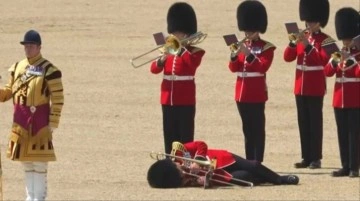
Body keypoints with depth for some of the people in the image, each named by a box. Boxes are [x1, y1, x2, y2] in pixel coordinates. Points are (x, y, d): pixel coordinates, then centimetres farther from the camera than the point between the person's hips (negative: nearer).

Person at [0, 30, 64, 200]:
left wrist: (53, 123, -12)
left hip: (40, 120, -6)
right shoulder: (17, 68, 10)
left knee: (39, 161, -4)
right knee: (25, 160, 12)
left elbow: (57, 99, -9)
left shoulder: (48, 70, -9)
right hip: (21, 120, 6)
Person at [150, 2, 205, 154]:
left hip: (185, 100, -5)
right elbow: (154, 69, 5)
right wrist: (162, 59, -15)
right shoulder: (169, 49, 13)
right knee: (170, 135, 7)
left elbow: (193, 64, -23)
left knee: (185, 135, -4)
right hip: (168, 99, 5)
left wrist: (181, 47, -20)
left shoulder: (195, 51, -1)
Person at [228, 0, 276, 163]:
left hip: (257, 93, -6)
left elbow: (263, 67, -16)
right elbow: (233, 68, 8)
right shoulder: (242, 45, 13)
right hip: (242, 93, 6)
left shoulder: (266, 47, -3)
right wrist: (234, 56, -12)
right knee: (247, 129, 10)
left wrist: (248, 54, -24)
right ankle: (249, 161, 14)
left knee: (257, 129, -5)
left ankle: (258, 162, -6)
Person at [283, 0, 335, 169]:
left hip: (315, 87, -6)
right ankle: (306, 157, 11)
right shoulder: (301, 37, 13)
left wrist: (308, 45, -23)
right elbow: (288, 58, 7)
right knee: (303, 123, 7)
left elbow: (323, 60, -17)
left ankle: (316, 158, -3)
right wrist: (293, 43, -10)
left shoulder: (325, 40, -4)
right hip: (300, 87, 6)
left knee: (315, 123, -5)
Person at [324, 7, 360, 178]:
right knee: (342, 135, 7)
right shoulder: (340, 54, 12)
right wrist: (335, 61, -14)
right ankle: (345, 166, 11)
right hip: (339, 100, 6)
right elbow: (328, 72, 3)